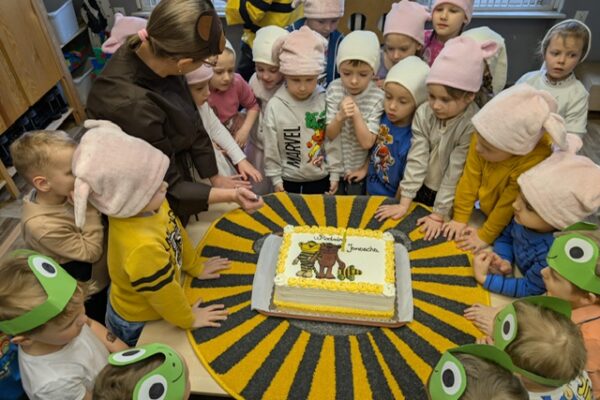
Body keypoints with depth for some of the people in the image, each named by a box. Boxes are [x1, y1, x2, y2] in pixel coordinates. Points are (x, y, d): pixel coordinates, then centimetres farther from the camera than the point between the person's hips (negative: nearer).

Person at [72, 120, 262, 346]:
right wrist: (188, 320, -10)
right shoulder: (142, 247, -44)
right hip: (137, 327, -6)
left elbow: (176, 232, -1)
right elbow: (165, 295, -28)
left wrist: (196, 267, 11)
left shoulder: (151, 206, -22)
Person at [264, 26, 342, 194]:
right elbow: (271, 147, -5)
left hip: (320, 180, 1)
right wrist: (276, 179, -2)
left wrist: (335, 173, -1)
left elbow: (333, 141, -4)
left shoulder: (325, 101, -10)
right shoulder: (275, 105, -12)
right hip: (288, 181, 0)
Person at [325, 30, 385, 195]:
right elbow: (328, 135, -11)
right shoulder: (334, 89, -12)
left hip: (360, 172, -1)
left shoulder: (378, 97, -18)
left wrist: (357, 115, -32)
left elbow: (367, 143, -20)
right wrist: (340, 117, -30)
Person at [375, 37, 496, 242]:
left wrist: (439, 215, -19)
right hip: (423, 191, 4)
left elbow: (456, 173, -23)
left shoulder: (473, 125, -26)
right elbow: (416, 159, -14)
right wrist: (404, 203, -15)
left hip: (453, 200, -3)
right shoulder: (423, 114, -14)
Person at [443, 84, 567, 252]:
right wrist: (460, 218, -9)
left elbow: (508, 205, -26)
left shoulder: (533, 163, -39)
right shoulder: (485, 137, -28)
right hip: (486, 210, 4)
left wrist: (485, 236, -15)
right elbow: (470, 178, -17)